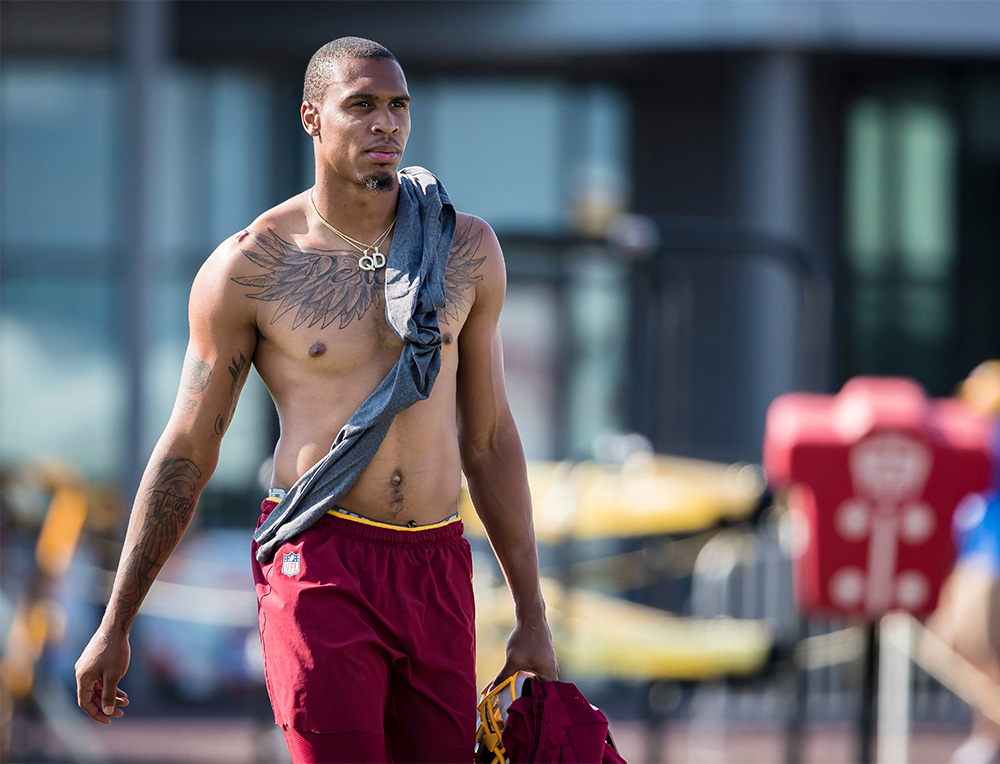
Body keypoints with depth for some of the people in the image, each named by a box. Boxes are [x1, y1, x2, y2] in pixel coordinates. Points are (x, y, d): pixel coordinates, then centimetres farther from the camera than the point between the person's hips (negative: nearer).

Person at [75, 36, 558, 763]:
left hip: (437, 573, 4)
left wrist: (533, 618, 13)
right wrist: (114, 628, 5)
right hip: (321, 565, -4)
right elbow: (185, 454, 4)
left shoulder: (466, 249, 7)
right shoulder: (249, 268, -4)